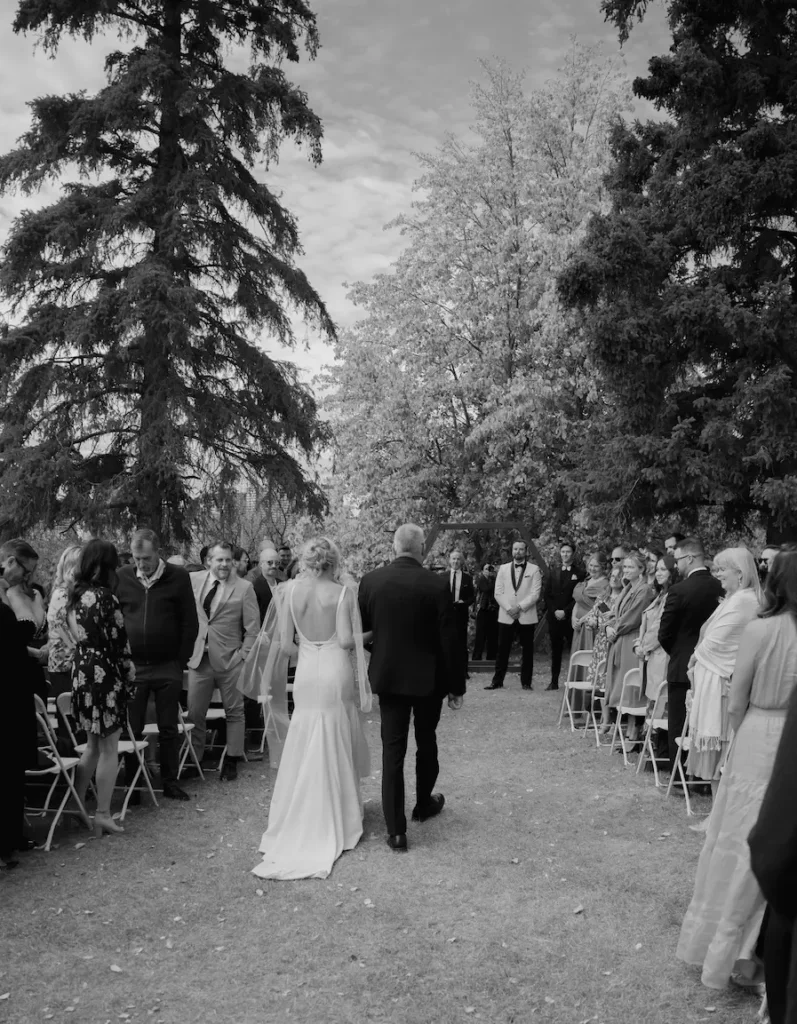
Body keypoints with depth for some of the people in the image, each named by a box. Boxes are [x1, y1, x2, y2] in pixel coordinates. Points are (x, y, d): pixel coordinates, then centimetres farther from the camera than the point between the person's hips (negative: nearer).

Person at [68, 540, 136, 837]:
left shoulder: (75, 597, 7)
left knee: (93, 746, 19)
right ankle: (102, 815, 7)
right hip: (104, 676, -8)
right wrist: (131, 679, -4)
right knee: (109, 749, 3)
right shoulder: (106, 598, -16)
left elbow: (77, 637, 10)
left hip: (81, 674, 8)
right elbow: (118, 644, -14)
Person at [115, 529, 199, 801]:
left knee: (169, 728, 7)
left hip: (168, 667, -1)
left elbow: (190, 623, -1)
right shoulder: (121, 578, 0)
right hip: (132, 666, 1)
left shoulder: (178, 577, -4)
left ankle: (170, 782, 19)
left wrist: (181, 661, -4)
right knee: (131, 729, 6)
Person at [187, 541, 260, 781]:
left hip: (230, 660, -2)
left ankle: (231, 762, 20)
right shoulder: (193, 580, 2)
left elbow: (253, 627, -3)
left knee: (234, 712, 8)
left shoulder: (244, 587, -4)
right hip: (198, 658, 2)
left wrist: (244, 656, -10)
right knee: (195, 713, 7)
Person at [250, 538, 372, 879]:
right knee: (337, 751, 13)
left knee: (306, 751, 13)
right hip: (337, 675, -1)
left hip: (306, 676, 2)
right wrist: (362, 637, 6)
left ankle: (301, 822, 21)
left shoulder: (288, 590, -3)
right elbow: (347, 641, -16)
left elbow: (285, 646, -3)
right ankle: (337, 822, 23)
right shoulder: (344, 593, -9)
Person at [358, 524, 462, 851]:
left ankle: (396, 830, 5)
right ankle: (424, 803, 40)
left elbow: (361, 625, 3)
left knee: (393, 749, 5)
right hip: (428, 677, -1)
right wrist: (456, 685, -3)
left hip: (388, 676, 1)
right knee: (426, 741, 21)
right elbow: (449, 639, -12)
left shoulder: (370, 580, -8)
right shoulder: (437, 584, -15)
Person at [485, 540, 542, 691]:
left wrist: (519, 607, -14)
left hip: (526, 616, -1)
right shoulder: (503, 568, 10)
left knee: (527, 650, 2)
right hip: (506, 616, 1)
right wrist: (508, 608, -9)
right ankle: (497, 681, 8)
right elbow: (498, 592, 4)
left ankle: (526, 682, 10)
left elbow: (535, 593, -5)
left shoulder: (534, 569, 4)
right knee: (502, 650, 2)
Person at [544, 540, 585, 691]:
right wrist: (554, 611, -5)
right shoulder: (553, 572, 13)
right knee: (555, 650, 6)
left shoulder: (579, 574, 2)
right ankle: (554, 682, 9)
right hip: (554, 616, 3)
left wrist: (565, 611, -11)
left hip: (571, 617, -3)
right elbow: (546, 594, 9)